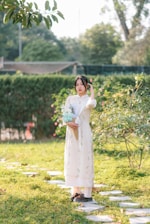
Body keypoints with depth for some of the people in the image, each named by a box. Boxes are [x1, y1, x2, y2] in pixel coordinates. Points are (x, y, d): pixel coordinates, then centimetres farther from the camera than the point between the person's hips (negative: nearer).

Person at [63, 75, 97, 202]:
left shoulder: (89, 99, 1)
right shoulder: (70, 99, 11)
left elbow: (91, 104, -25)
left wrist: (92, 91, -10)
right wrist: (69, 122, -17)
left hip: (84, 133, -4)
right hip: (72, 133, 4)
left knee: (84, 161, -6)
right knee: (73, 162, 5)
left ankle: (87, 194, -5)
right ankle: (76, 191, 14)